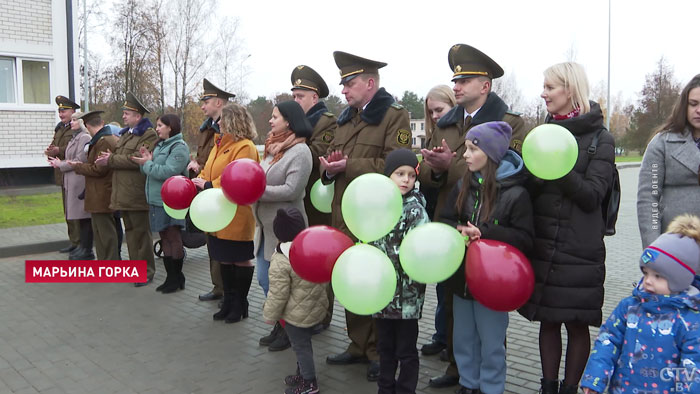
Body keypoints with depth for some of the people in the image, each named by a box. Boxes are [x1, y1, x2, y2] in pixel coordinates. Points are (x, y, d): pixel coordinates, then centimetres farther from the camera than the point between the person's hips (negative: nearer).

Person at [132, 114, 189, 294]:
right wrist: (147, 161, -4)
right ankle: (170, 277, 20)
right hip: (157, 200, 9)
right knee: (165, 239, 12)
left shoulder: (179, 147, -11)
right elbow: (151, 171, 15)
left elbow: (167, 172, -22)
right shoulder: (160, 145, 16)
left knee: (173, 238, -1)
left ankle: (177, 278, 10)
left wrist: (147, 163, -11)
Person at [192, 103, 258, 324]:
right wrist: (199, 180, -2)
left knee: (241, 260, 3)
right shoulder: (220, 145, 16)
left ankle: (240, 305, 16)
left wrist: (209, 185, -18)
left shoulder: (244, 147, -14)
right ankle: (229, 302, 28)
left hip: (236, 216, -9)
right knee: (224, 259, 15)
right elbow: (208, 172, 18)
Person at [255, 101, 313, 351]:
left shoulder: (300, 151, -13)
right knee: (264, 279, 15)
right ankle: (279, 326, 32)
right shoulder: (273, 148, 12)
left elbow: (292, 190, -21)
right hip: (265, 226, 9)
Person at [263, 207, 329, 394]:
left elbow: (277, 295, -19)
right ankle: (302, 373, 39)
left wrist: (269, 315, -4)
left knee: (300, 345, 10)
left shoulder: (280, 262, -24)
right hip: (317, 307, 7)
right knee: (303, 343, 23)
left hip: (297, 314, -7)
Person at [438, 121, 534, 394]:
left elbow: (525, 239, -15)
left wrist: (485, 233, -24)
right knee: (463, 336, 18)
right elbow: (443, 220, 4)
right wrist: (458, 231, -18)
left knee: (491, 341, 9)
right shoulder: (462, 187, 1)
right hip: (461, 276, 5)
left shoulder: (516, 193, -14)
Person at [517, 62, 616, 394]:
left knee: (577, 323, 5)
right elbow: (528, 189, 7)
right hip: (543, 243, 4)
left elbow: (592, 196, -11)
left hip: (581, 248, -4)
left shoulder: (600, 139, -4)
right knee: (547, 320, 11)